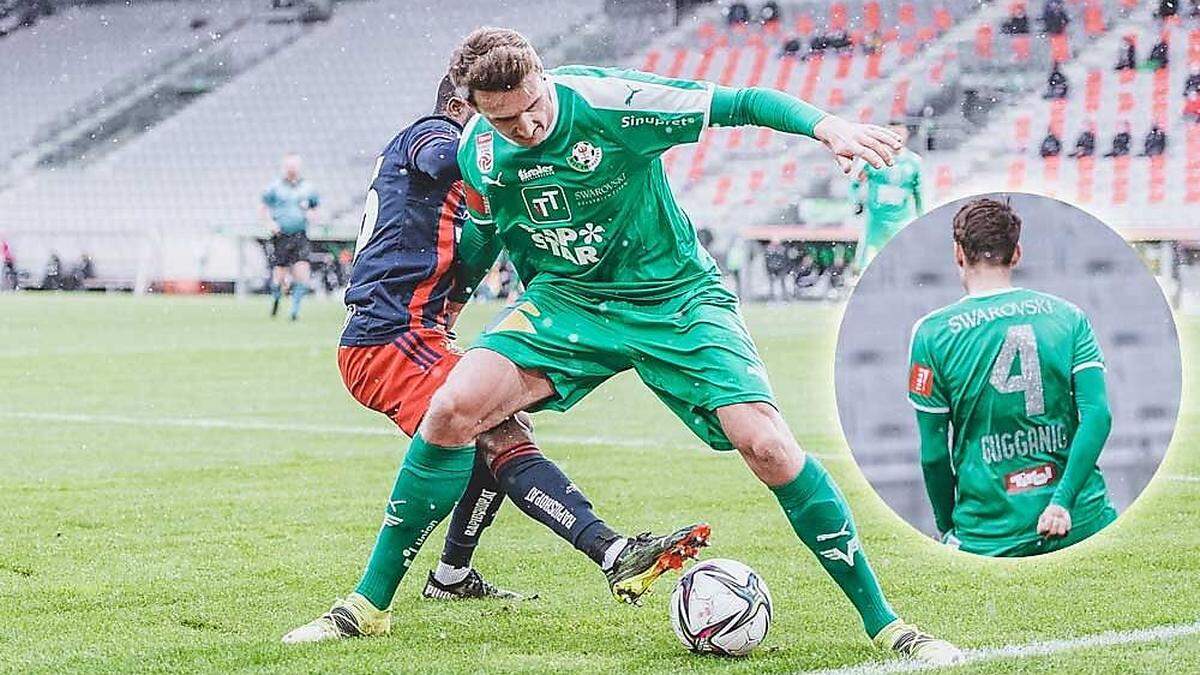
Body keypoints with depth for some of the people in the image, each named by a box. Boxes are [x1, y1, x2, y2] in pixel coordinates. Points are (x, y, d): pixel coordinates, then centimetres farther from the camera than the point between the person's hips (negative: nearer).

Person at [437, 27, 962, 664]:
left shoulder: (607, 101, -22)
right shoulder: (477, 155, -9)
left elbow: (739, 102, -20)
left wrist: (825, 125, -35)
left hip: (675, 296, -3)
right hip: (566, 301, 3)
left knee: (767, 445, -20)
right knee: (453, 407, -22)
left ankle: (883, 623, -7)